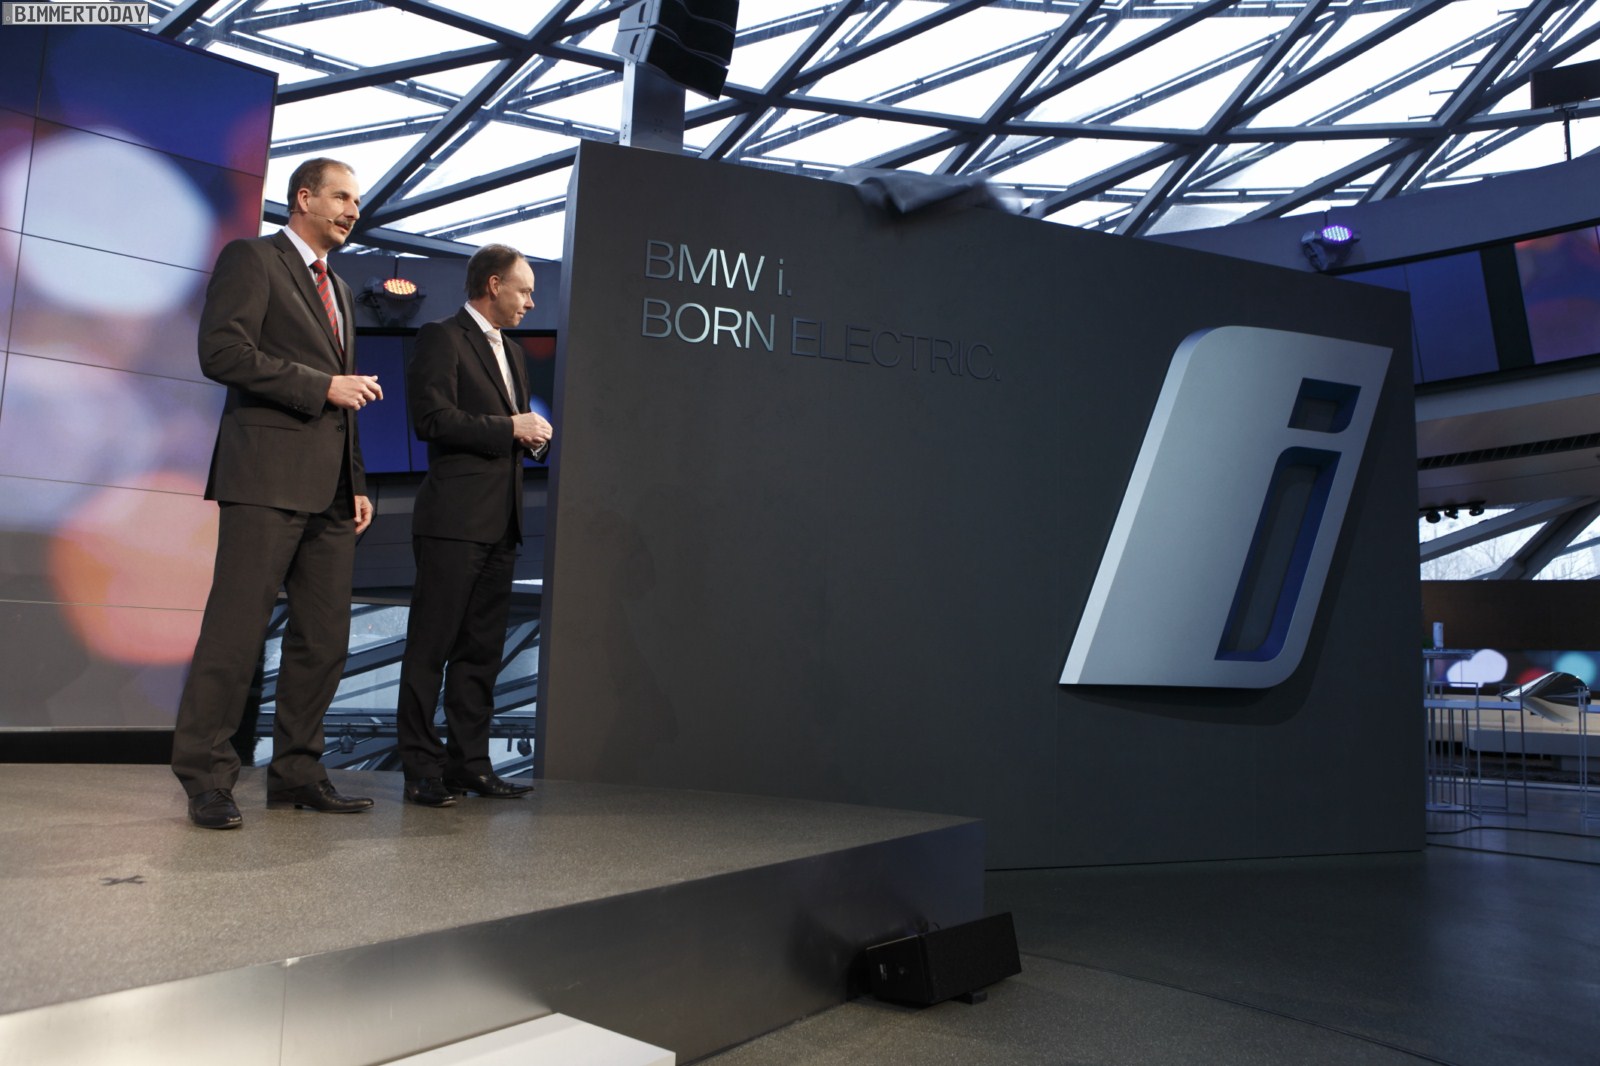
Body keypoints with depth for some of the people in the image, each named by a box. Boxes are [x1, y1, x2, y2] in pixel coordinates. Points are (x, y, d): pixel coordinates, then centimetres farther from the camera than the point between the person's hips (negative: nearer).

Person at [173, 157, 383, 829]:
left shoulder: (338, 290, 27)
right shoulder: (252, 259, 4)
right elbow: (222, 351, -11)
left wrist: (358, 483, 19)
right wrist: (323, 386, -12)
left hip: (331, 489, 8)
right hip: (268, 475, -8)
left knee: (324, 640, 7)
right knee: (237, 629, -6)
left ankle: (296, 773, 16)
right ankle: (206, 778, 3)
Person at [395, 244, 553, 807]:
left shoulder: (512, 354, 23)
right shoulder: (441, 339, -3)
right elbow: (432, 418, -15)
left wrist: (536, 437, 7)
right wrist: (510, 427, -13)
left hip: (500, 524, 8)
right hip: (454, 521, -8)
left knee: (482, 649, 10)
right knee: (431, 646, -2)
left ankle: (469, 762, 17)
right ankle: (421, 767, 4)